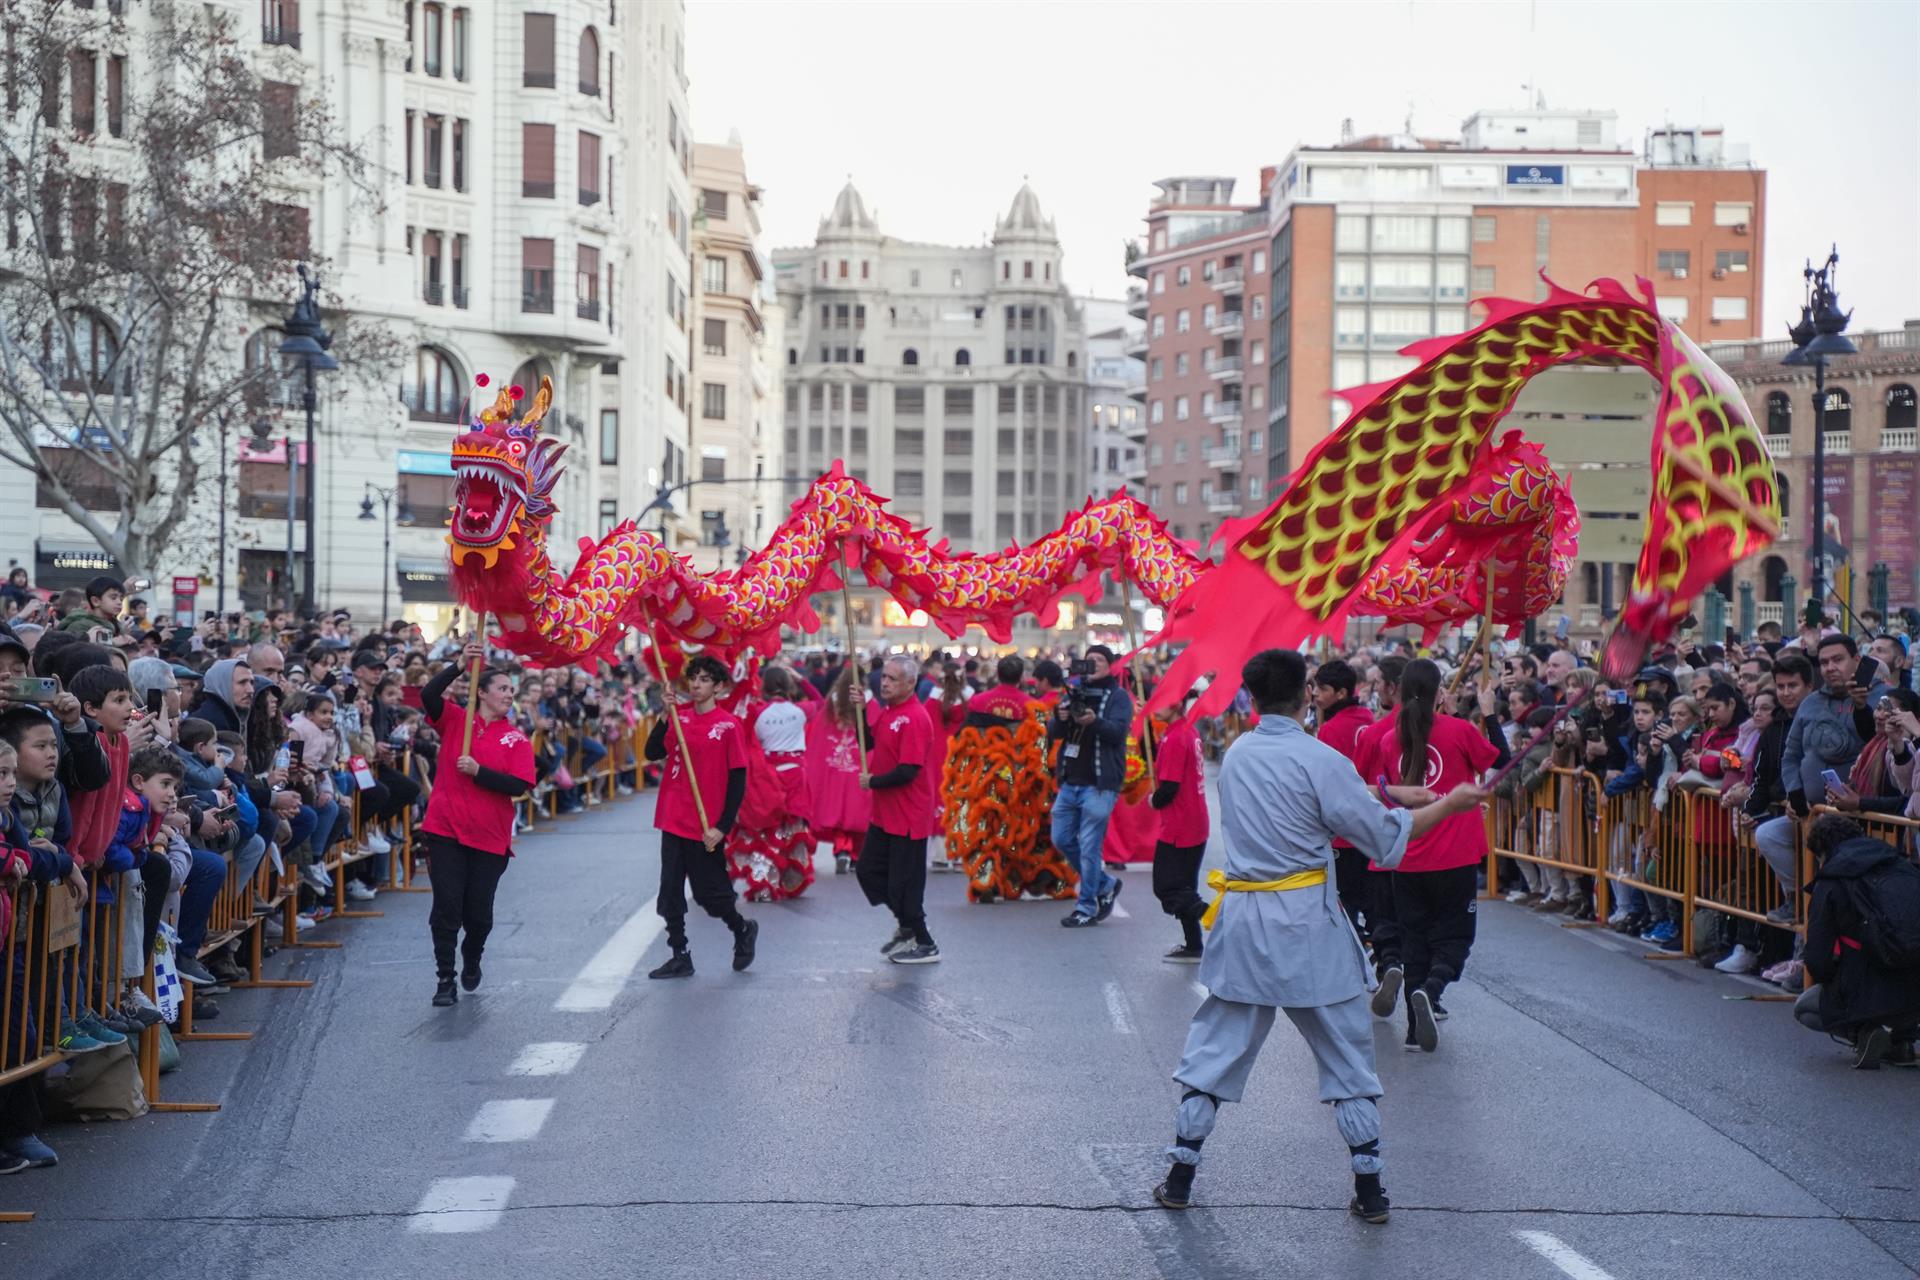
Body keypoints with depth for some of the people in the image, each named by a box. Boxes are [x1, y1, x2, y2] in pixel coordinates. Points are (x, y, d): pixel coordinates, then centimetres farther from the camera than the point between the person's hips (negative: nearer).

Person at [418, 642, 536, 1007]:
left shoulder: (516, 738, 2)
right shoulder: (456, 720, 2)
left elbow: (519, 786, -9)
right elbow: (428, 696, -16)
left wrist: (478, 771, -18)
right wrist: (461, 666, -24)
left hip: (490, 838, 1)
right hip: (446, 830, -1)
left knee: (479, 911, 8)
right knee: (447, 907, -4)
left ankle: (472, 960, 39)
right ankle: (445, 980, 6)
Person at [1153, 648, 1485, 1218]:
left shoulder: (1237, 754, 5)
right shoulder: (1318, 759, -13)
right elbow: (1385, 840, -9)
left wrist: (1389, 794, 14)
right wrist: (1448, 806, 4)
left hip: (1244, 920, 4)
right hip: (1307, 924, -4)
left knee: (1215, 1050, 13)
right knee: (1347, 1057, 9)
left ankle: (1179, 1178, 15)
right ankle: (1369, 1189, 12)